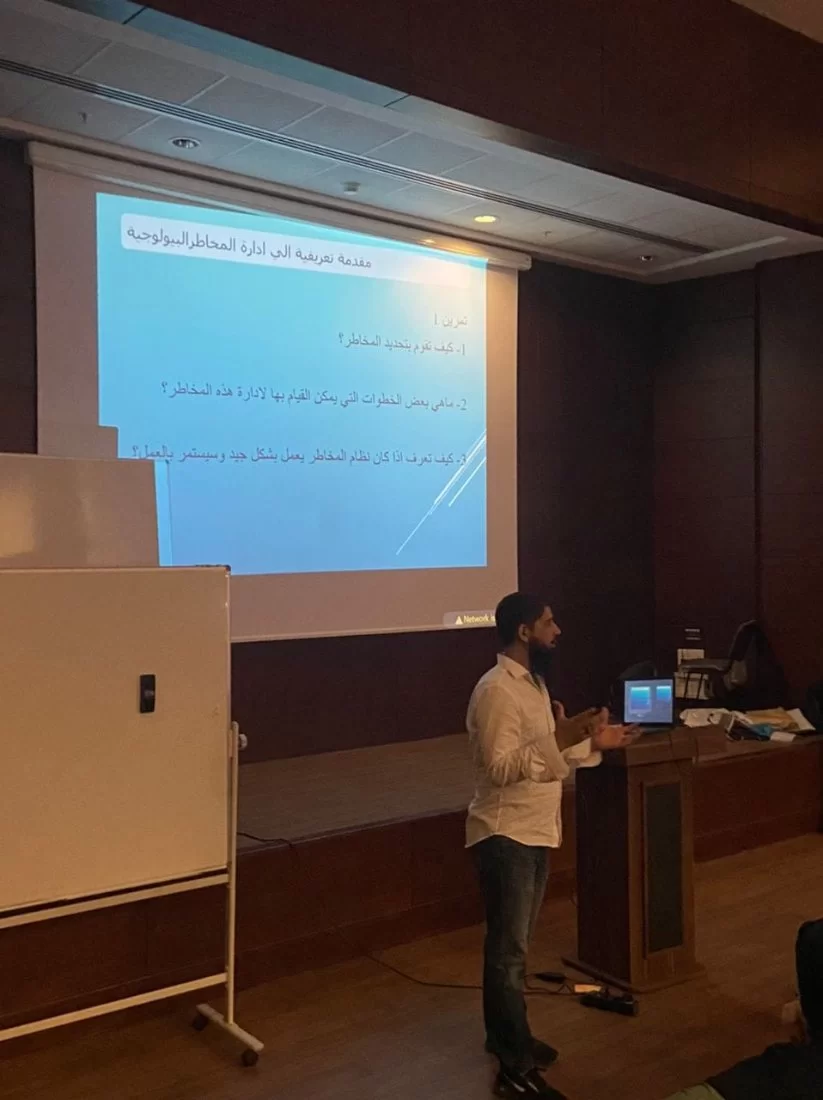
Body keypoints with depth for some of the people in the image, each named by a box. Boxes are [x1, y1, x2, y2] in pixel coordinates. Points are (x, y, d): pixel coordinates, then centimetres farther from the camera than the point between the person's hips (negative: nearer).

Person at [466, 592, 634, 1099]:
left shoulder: (533, 682, 11)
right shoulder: (497, 690, -20)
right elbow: (500, 768, -25)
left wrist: (593, 744, 10)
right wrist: (558, 739, -31)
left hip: (535, 832, 9)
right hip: (506, 835, -9)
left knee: (514, 943, 20)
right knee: (509, 949, -1)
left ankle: (505, 1036, 34)